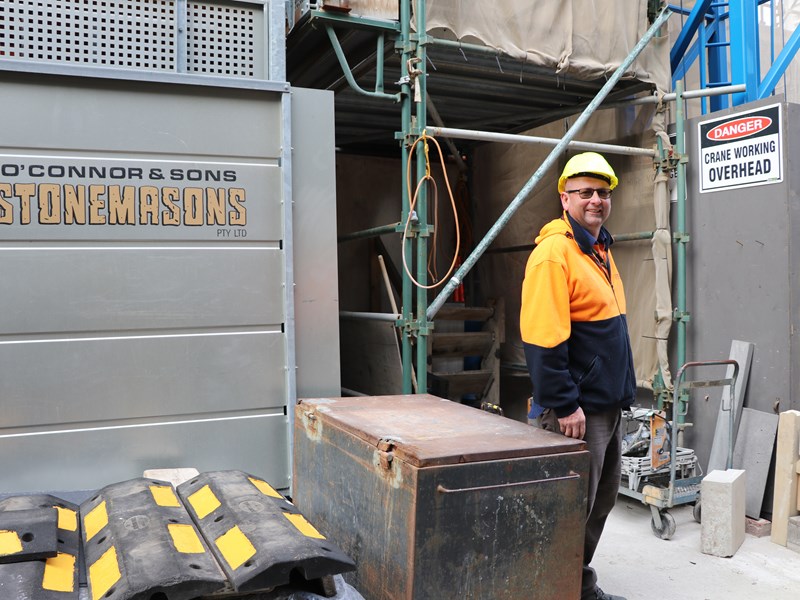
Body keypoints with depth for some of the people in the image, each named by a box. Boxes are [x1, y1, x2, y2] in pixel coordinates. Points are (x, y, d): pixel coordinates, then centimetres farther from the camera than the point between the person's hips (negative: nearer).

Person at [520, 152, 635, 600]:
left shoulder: (600, 249, 14)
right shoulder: (555, 251, -16)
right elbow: (543, 338, -23)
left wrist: (620, 394, 20)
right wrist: (564, 405, -22)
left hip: (609, 405, 10)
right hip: (578, 410, -10)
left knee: (602, 501, 19)